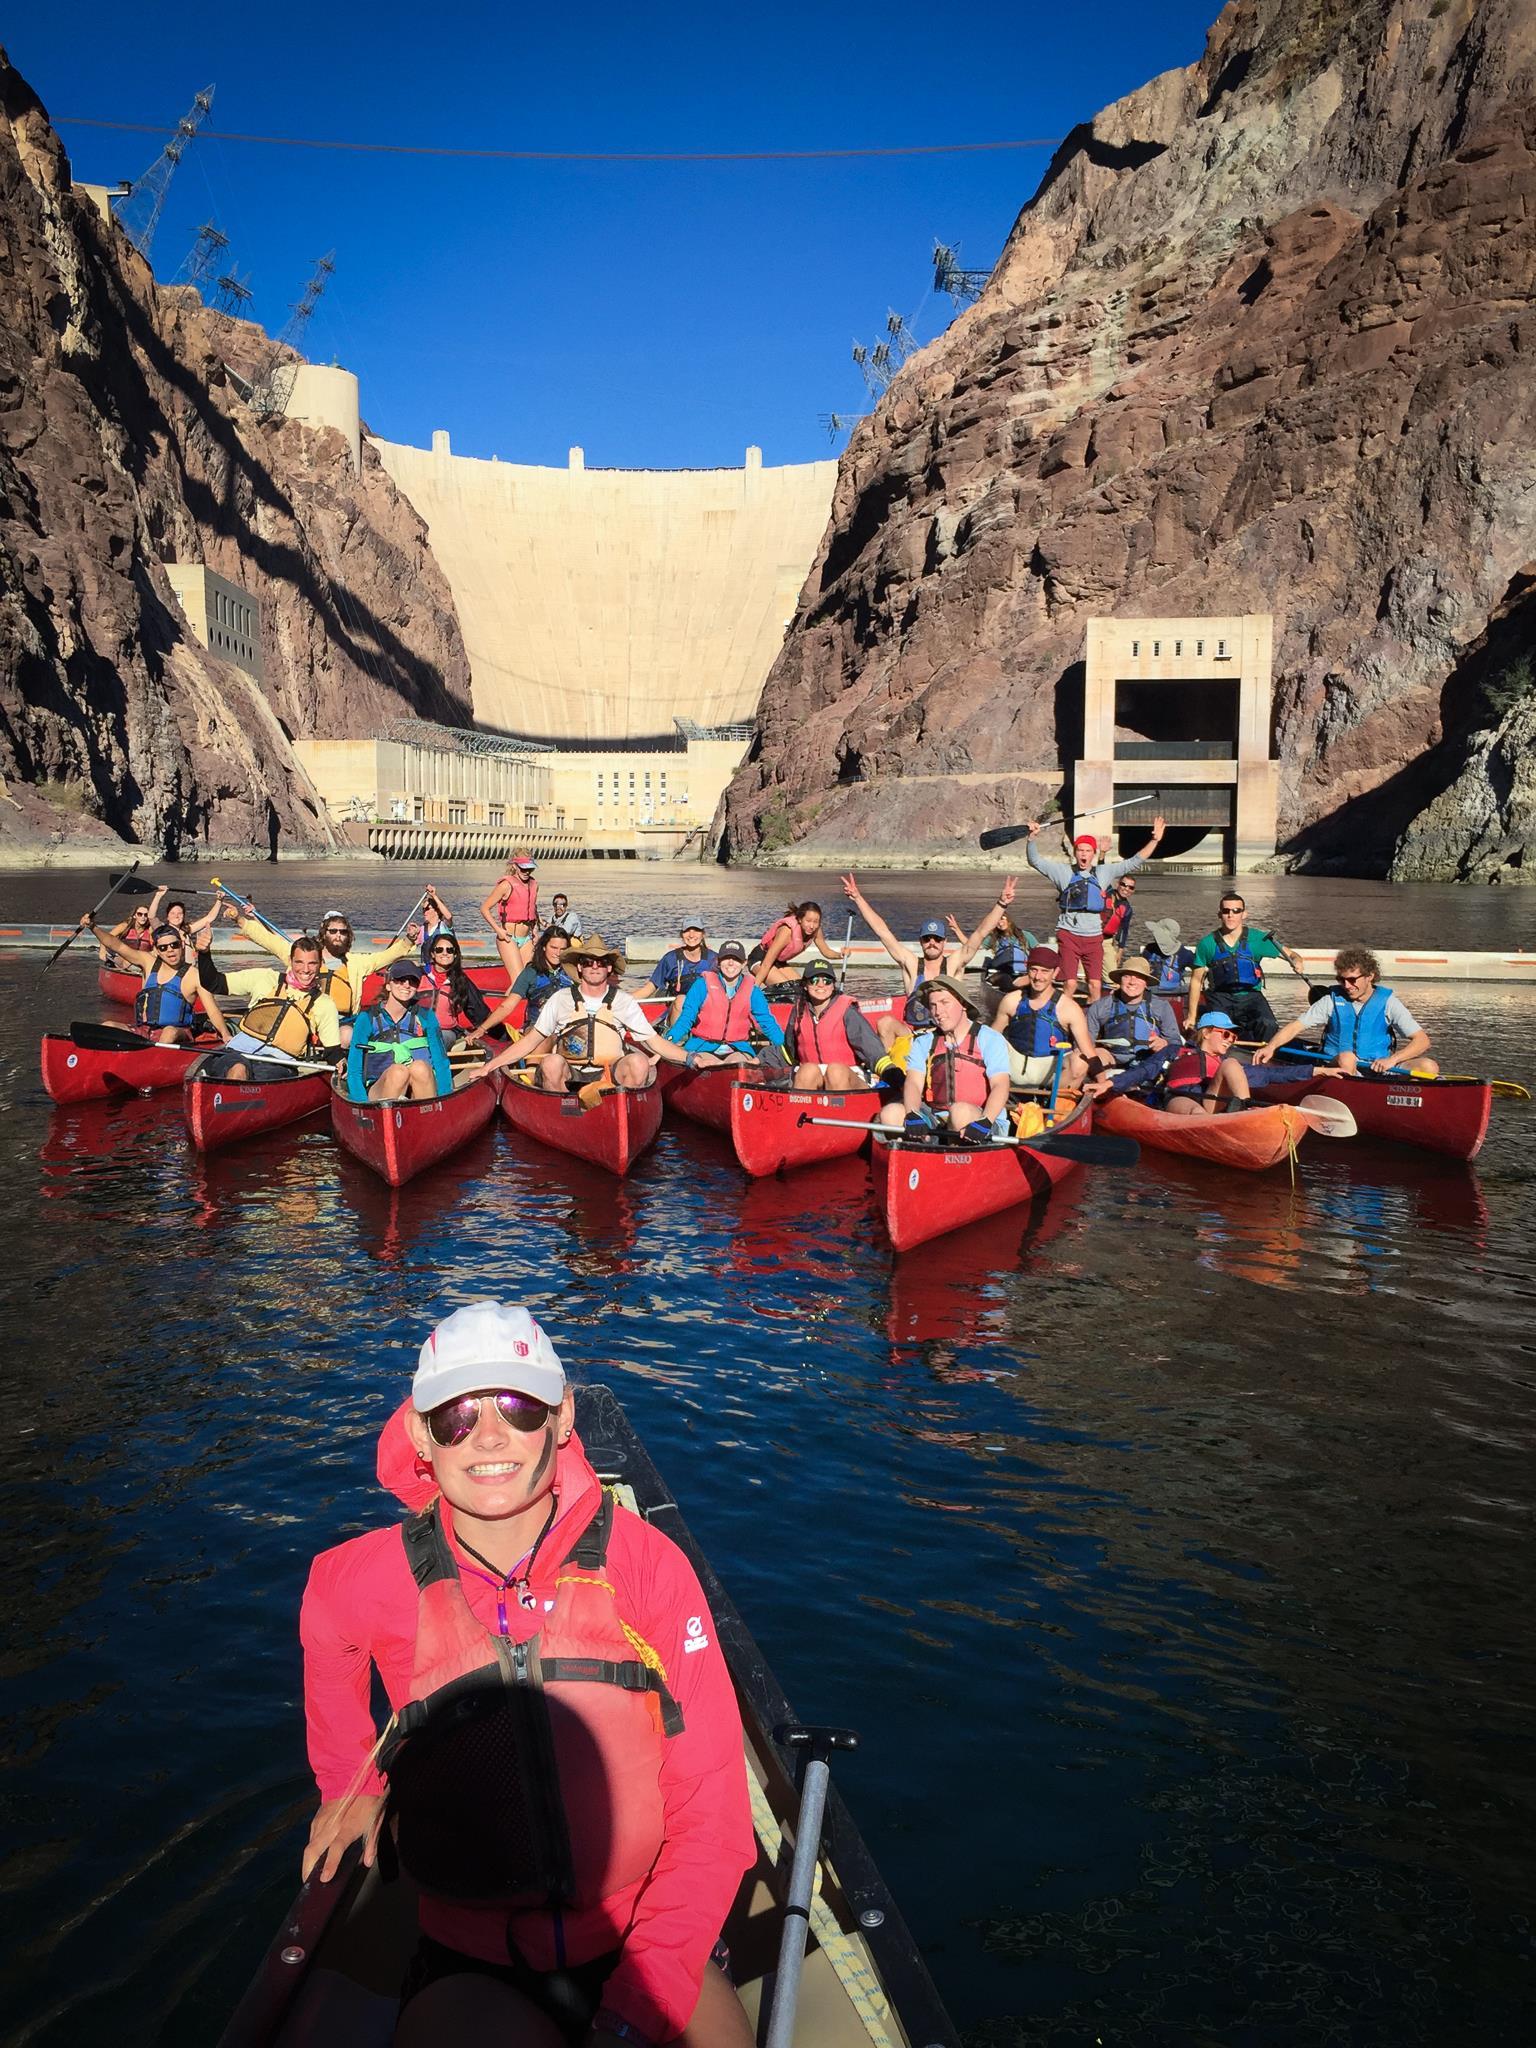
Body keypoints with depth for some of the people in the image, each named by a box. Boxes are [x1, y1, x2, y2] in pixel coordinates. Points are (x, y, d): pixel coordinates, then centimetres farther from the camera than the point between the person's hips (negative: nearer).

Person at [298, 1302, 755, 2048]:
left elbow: (710, 1813, -11)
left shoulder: (645, 1563, -12)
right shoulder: (372, 1582, -9)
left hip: (646, 1941, 0)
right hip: (471, 1970, 0)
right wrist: (347, 1780, 18)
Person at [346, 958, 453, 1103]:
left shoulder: (425, 1018, 8)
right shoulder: (367, 1019, 3)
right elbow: (354, 1072, 0)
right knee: (397, 1071, -32)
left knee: (420, 1067, -30)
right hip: (379, 1094, -1)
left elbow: (442, 1064, 3)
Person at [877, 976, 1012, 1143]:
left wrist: (984, 1122, -31)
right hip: (935, 1120, 3)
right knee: (891, 1112, -20)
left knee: (961, 1111, -36)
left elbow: (1000, 1085, -12)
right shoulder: (923, 1043, 12)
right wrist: (912, 1115, -25)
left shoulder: (990, 1039, 0)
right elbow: (913, 1083, -2)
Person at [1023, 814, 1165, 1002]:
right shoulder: (1064, 872, 4)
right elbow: (1035, 860, 0)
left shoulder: (1104, 872, 10)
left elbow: (1135, 861, 11)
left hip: (1094, 937, 3)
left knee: (1095, 985, 0)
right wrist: (1032, 838, -16)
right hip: (1069, 935, -3)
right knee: (1070, 983, -9)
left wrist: (1155, 840, 2)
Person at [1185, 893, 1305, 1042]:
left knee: (1268, 1026, -27)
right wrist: (1191, 1016, 8)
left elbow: (1291, 955, 6)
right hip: (1220, 999, 0)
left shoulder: (1258, 939, 0)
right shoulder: (1207, 944, 0)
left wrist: (1296, 962, -20)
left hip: (1251, 997, 0)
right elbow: (1196, 980, 8)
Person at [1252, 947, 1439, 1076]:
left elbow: (1422, 1040, -1)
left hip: (1378, 1069, 1)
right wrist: (1271, 1046, -19)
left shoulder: (1387, 1002, 4)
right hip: (1337, 1068, -1)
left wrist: (1392, 1059, -18)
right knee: (1346, 1057, -35)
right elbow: (1294, 1027, 1)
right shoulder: (1332, 1000, 6)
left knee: (1429, 1067, -21)